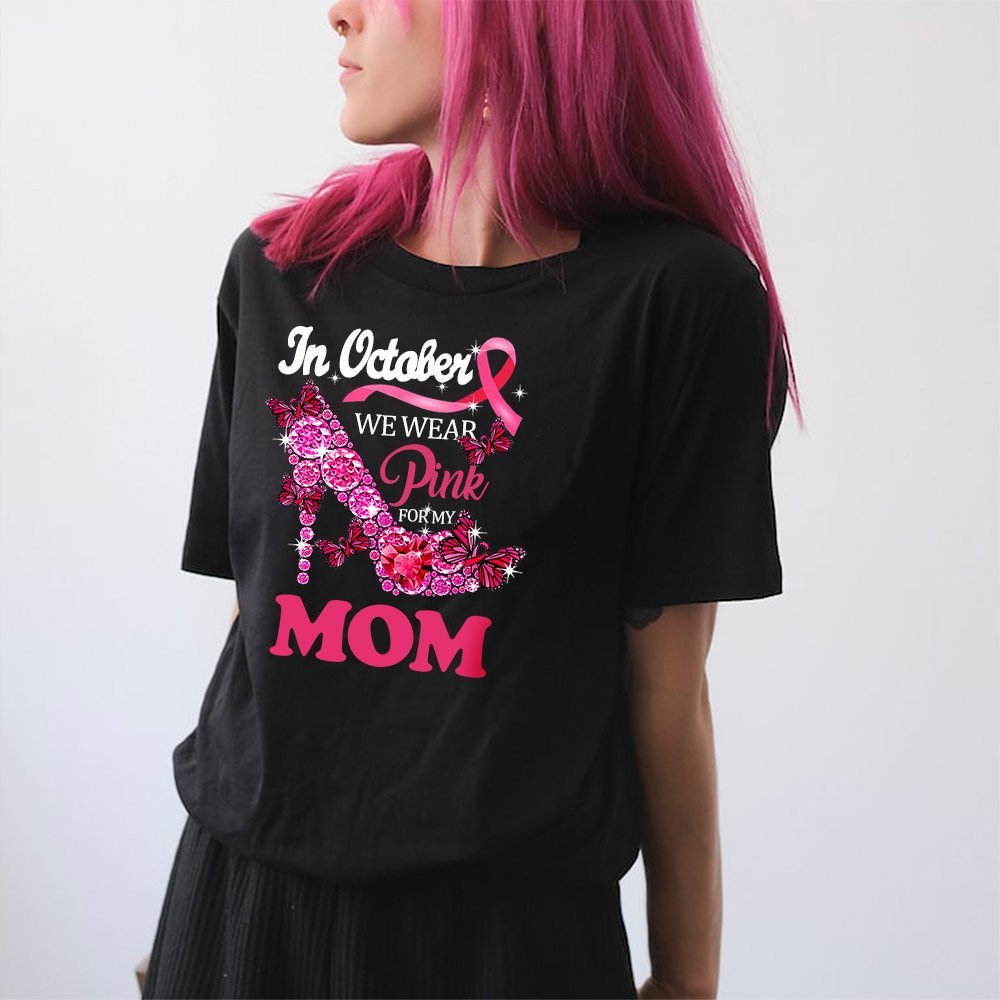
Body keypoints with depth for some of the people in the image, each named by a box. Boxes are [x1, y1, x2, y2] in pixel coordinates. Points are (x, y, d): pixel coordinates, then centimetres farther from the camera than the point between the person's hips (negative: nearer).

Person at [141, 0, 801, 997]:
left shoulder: (677, 295, -10)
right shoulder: (278, 269, 3)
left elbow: (665, 682, -7)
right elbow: (253, 610, 6)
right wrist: (205, 902, 10)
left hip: (513, 915, -3)